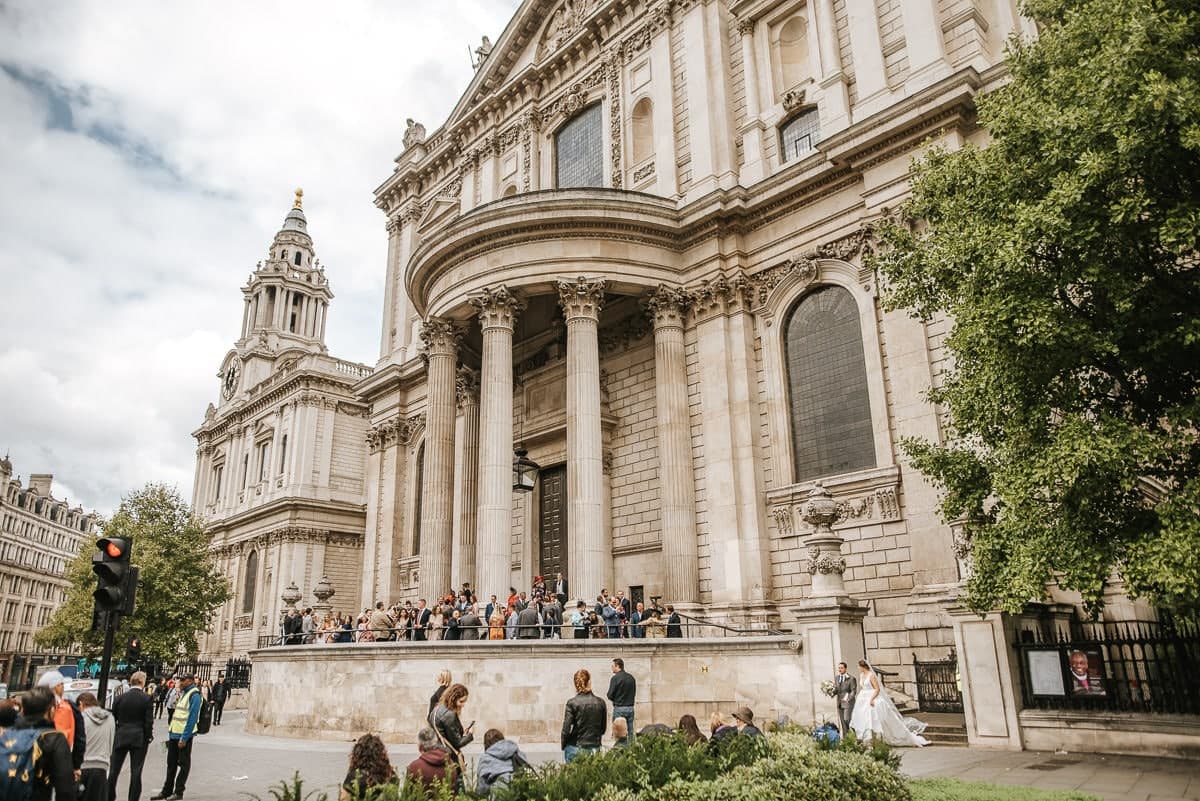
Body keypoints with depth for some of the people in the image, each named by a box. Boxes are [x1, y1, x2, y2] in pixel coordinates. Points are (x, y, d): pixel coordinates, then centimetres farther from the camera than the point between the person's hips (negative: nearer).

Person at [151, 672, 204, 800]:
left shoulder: (194, 695, -14)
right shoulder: (182, 693, 14)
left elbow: (192, 718, -19)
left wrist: (184, 738, -20)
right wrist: (171, 730, 15)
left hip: (184, 736, -9)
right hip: (174, 734, 9)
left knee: (184, 764, 4)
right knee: (171, 764, 15)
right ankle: (167, 791, 25)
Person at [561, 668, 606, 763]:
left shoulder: (572, 703, -11)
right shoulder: (601, 703, -1)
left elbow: (566, 729, -9)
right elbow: (603, 728, 8)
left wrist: (563, 744, 7)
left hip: (575, 749, -2)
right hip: (595, 749, 3)